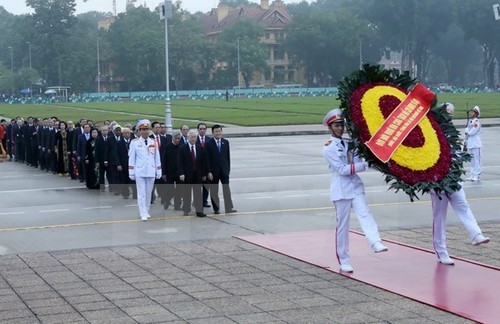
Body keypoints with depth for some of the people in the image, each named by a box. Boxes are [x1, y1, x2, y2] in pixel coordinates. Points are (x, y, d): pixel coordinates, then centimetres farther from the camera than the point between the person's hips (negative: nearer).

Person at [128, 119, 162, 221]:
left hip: (151, 172, 3)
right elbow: (131, 158, 1)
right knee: (141, 193, -4)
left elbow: (157, 158, 9)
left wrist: (159, 171, 7)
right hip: (139, 172, -3)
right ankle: (143, 214, -3)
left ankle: (146, 211, 23)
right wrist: (131, 172, -2)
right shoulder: (134, 143, -1)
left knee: (148, 193, 10)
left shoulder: (153, 143, 6)